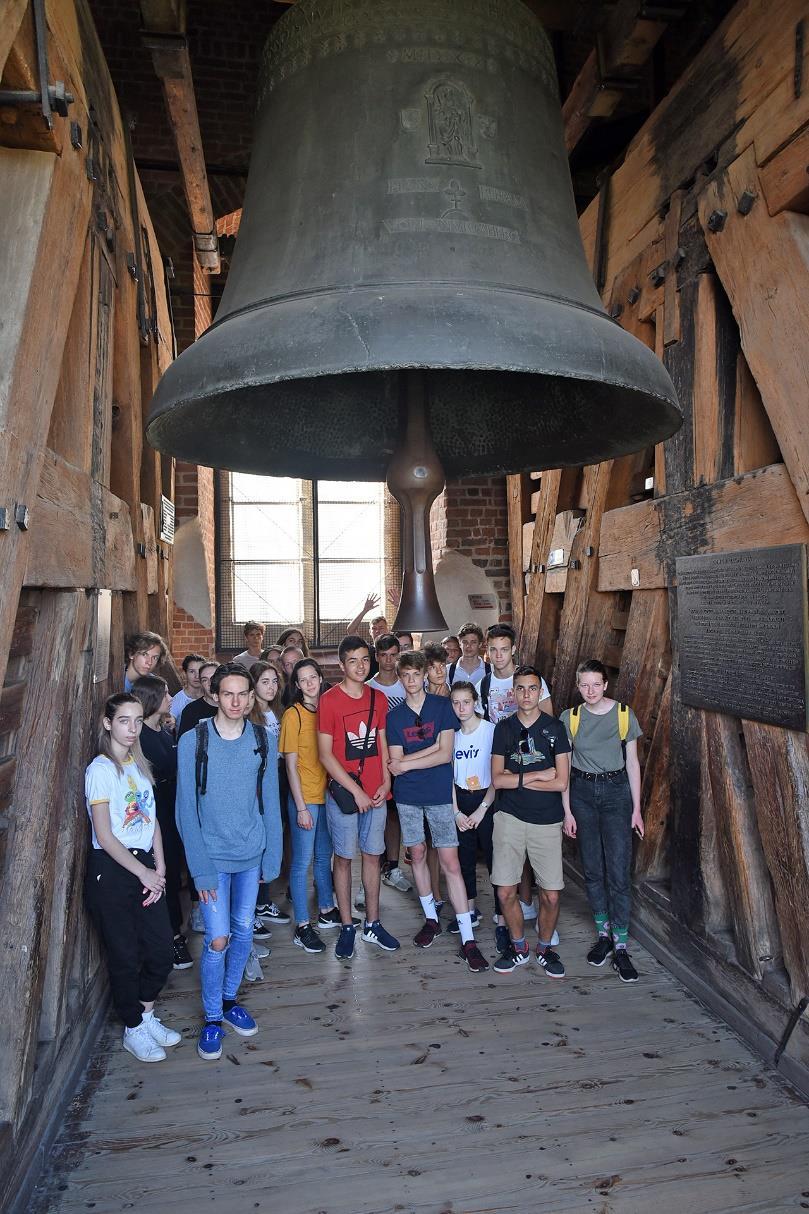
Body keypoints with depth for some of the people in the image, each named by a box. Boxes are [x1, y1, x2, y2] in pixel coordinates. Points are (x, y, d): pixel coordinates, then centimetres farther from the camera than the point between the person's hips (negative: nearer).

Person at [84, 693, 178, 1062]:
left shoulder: (139, 765, 9)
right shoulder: (100, 770, -13)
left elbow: (152, 821, 9)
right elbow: (105, 837, -15)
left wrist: (159, 867, -2)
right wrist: (144, 874, -12)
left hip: (144, 866, 6)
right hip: (110, 870, -6)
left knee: (161, 950, 10)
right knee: (125, 956, 7)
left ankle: (146, 1016, 33)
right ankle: (133, 1030, 28)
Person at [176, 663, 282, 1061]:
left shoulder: (263, 740, -5)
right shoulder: (193, 742, -13)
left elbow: (270, 802, 0)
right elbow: (186, 811, -11)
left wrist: (272, 855, -2)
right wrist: (201, 868, -14)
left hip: (252, 854, 3)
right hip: (213, 856, -3)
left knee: (243, 932, 14)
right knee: (218, 939, -1)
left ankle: (229, 1000, 37)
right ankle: (212, 1017, 21)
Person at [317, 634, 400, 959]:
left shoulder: (378, 698, 6)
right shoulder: (329, 700, -10)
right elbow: (325, 754, -10)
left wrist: (385, 782, 0)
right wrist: (356, 790, -12)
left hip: (376, 793, 4)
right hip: (343, 794, -4)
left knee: (372, 855, 12)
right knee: (344, 857, 6)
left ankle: (372, 924, 25)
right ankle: (347, 927, 20)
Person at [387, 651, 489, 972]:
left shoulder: (442, 706, -4)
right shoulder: (394, 716, 3)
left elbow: (445, 755, -11)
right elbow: (395, 764, -5)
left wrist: (407, 762, -9)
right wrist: (432, 747, -13)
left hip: (440, 794, -3)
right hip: (408, 796, 3)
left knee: (450, 862, -3)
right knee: (417, 855, 12)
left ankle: (468, 939, 3)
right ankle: (431, 919, 32)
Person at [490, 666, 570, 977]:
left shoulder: (555, 728, -2)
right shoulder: (503, 728, 3)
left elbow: (561, 782, -10)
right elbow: (497, 779, -4)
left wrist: (518, 779, -9)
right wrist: (538, 775, -11)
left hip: (546, 821, -1)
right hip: (510, 818, 1)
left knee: (551, 895, 3)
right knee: (506, 891, 3)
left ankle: (544, 948, 28)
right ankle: (518, 948, 27)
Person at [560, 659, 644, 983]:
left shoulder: (624, 714, -4)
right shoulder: (570, 718, -2)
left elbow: (632, 763, 2)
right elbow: (563, 767, 1)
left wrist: (636, 809, 1)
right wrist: (567, 810, -1)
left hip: (616, 791, -1)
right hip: (582, 792, 1)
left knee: (619, 871, -4)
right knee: (592, 869, 9)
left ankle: (620, 946, 6)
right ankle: (603, 934, 25)